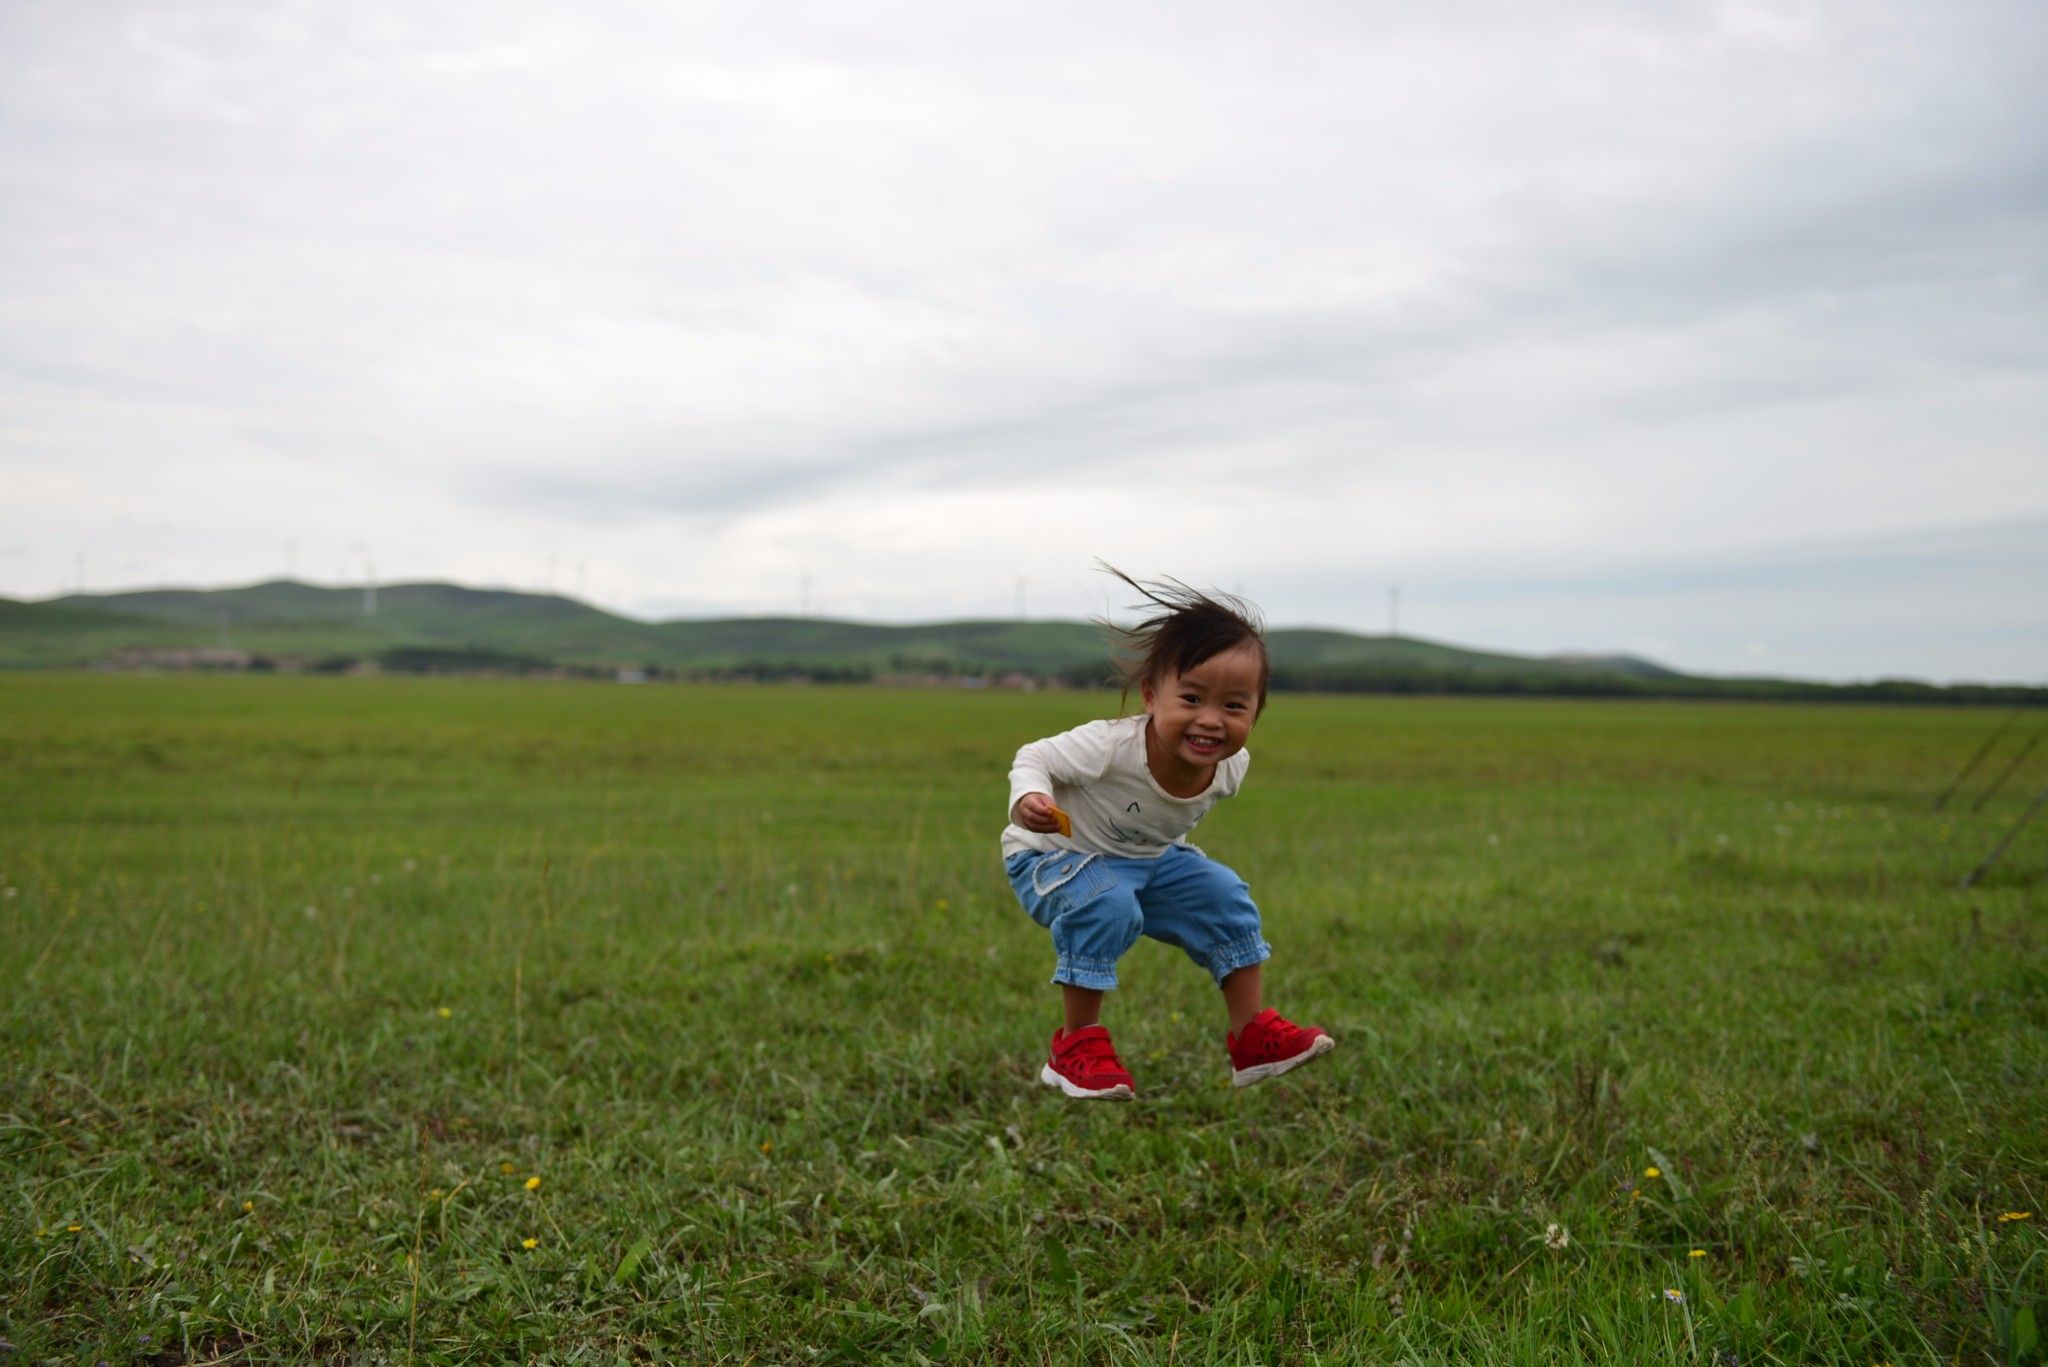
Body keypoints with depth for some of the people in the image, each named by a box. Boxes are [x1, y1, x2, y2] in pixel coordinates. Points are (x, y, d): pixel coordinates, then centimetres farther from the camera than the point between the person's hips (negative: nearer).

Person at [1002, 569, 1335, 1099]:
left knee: (1225, 895, -2)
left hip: (1149, 860, 7)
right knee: (1107, 904, -34)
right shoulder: (1111, 747, -37)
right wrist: (1030, 799, -43)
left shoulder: (1230, 767, -16)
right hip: (1055, 857, -6)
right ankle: (1077, 1043, -17)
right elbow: (1035, 757, -24)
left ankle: (1252, 1032, 10)